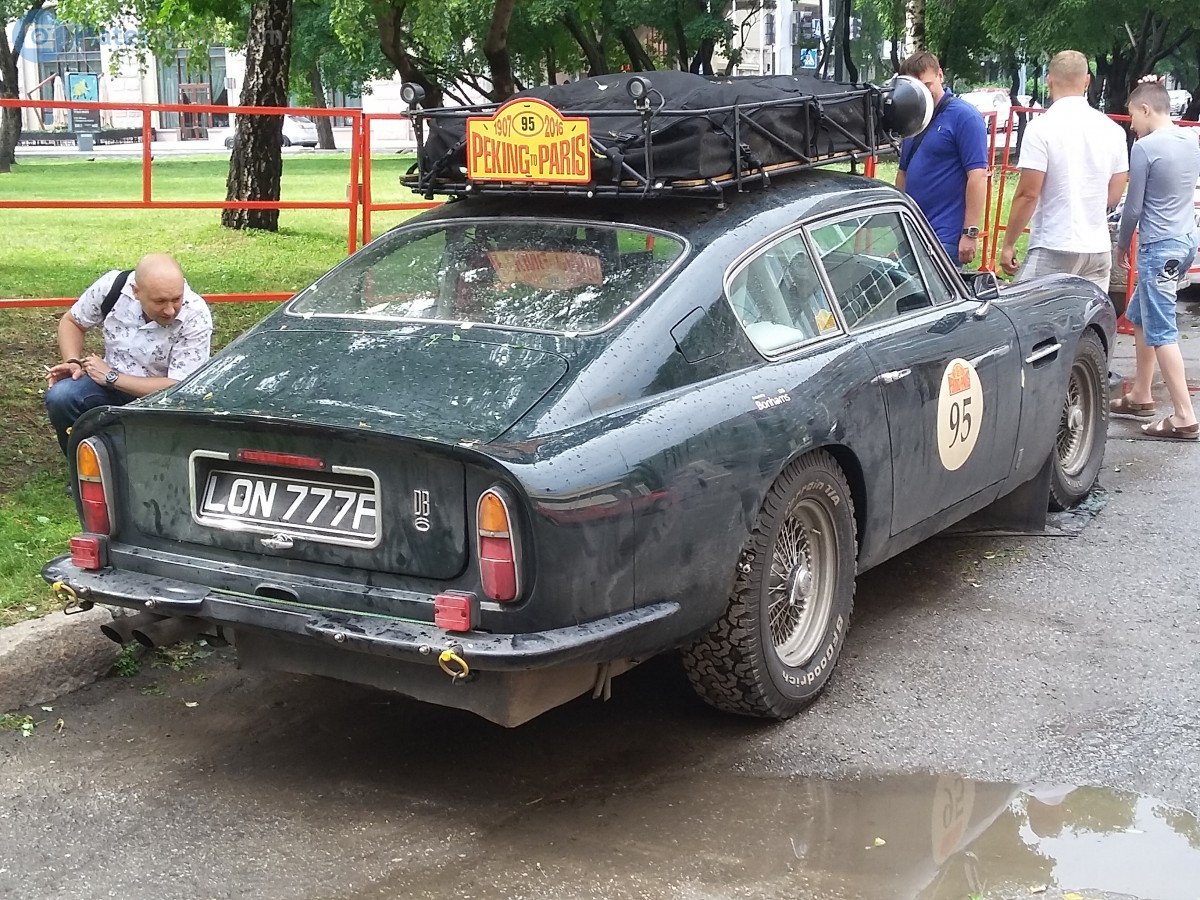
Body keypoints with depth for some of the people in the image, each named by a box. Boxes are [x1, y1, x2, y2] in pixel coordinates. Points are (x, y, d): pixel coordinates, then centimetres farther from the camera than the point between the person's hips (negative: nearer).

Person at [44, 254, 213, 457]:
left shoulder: (196, 317, -23)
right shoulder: (113, 285, -14)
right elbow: (71, 322, 7)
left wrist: (111, 377, -20)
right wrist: (73, 362, -13)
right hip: (110, 386, 3)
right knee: (59, 396, -25)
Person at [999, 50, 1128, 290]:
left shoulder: (1042, 127, -9)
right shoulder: (1112, 129, 9)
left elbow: (1028, 194, -11)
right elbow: (1114, 196, 15)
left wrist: (1008, 244, -4)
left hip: (1054, 251, -6)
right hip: (1099, 248, 6)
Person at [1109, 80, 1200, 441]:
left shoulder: (1144, 147, -15)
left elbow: (1133, 207, -10)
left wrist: (1122, 245, 5)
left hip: (1159, 247, -9)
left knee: (1161, 332, -7)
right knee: (1139, 316, 21)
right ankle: (1140, 396, 29)